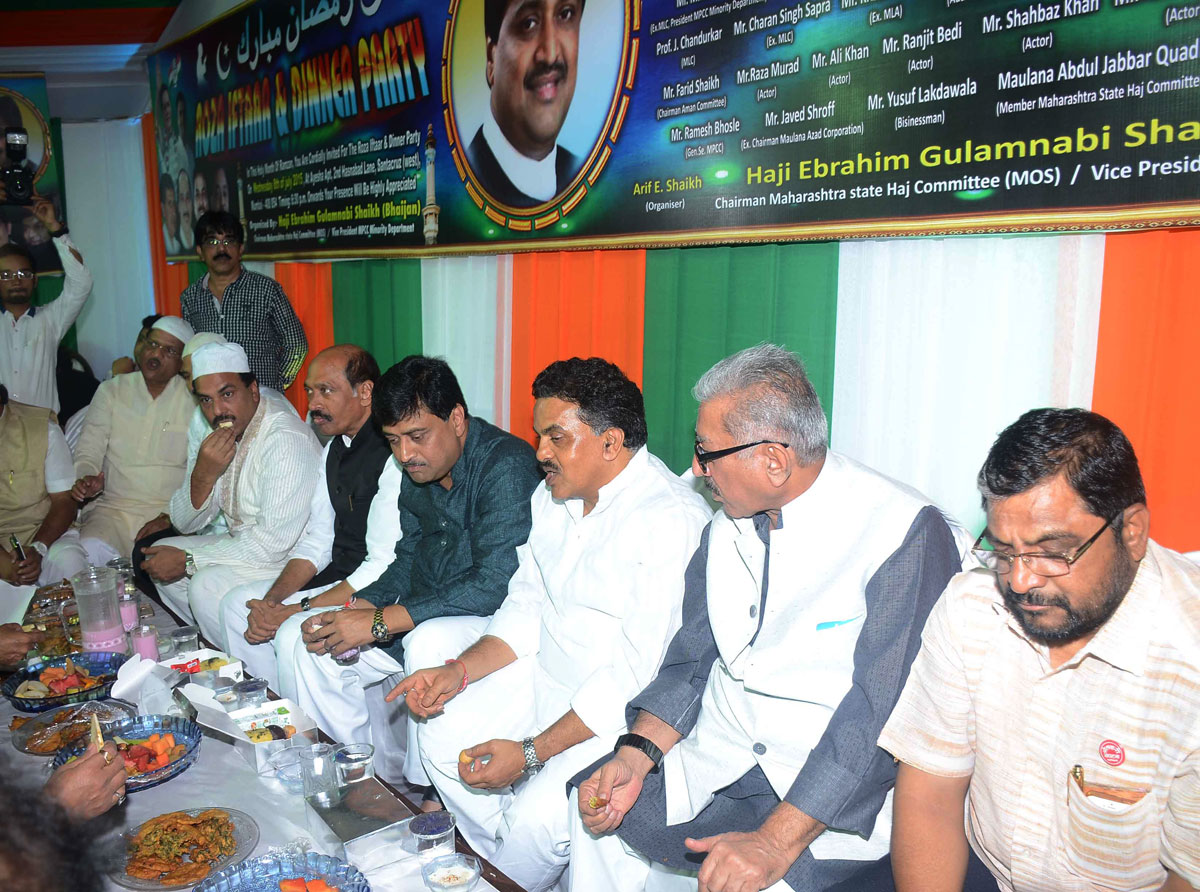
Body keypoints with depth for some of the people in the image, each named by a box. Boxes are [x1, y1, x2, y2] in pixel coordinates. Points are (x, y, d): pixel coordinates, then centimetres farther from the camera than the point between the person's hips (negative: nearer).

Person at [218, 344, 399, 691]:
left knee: (294, 635, -26)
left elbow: (384, 566, -25)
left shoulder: (394, 453, -22)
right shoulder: (335, 448, 10)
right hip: (338, 577, 10)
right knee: (238, 602, 7)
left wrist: (295, 611, -21)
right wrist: (272, 600, -4)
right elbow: (316, 544, 12)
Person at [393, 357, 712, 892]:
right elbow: (525, 611, 9)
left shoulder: (670, 521, -24)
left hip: (623, 713, -8)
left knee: (538, 815, -25)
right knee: (442, 735, 3)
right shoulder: (553, 496, 4)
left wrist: (532, 753, -24)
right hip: (546, 677, 9)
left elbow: (636, 677, -26)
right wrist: (459, 673, -6)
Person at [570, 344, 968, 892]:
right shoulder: (730, 522, 5)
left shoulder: (906, 533, -18)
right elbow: (692, 658, 7)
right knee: (602, 818, -7)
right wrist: (636, 754, -8)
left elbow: (881, 715, -23)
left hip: (841, 786, -6)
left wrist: (776, 841, -27)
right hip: (723, 749, 6)